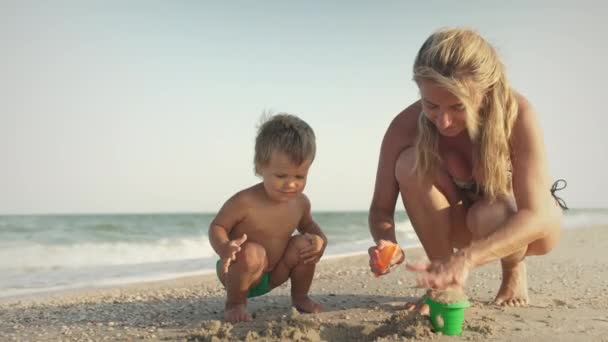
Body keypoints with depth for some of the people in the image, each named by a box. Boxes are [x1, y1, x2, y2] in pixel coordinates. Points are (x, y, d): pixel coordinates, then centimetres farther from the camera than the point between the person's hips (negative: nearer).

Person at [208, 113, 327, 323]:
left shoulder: (300, 203, -7)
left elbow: (307, 225, 14)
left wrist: (320, 239, -9)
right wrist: (224, 248, -40)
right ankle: (235, 304, -10)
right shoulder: (244, 202, -28)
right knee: (252, 252, -37)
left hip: (273, 274, 6)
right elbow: (216, 227, -17)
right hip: (238, 272, -6)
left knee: (304, 244, -12)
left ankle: (300, 297, 12)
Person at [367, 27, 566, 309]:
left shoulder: (517, 113, -35)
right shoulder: (406, 126, -28)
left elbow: (536, 216, -43)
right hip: (462, 221, 2)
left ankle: (514, 271, 1)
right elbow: (381, 208, -21)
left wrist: (466, 258, -59)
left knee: (490, 217, -38)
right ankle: (446, 284, -12)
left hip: (523, 220, -1)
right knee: (410, 164, -29)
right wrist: (387, 243, -45)